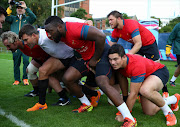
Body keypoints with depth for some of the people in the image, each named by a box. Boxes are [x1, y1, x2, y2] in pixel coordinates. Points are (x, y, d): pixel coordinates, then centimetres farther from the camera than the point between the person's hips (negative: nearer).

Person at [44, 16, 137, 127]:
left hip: (101, 54, -9)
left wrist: (94, 60, -21)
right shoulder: (60, 34, 0)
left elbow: (101, 36, -32)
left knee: (102, 83, -28)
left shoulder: (75, 29, -28)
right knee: (67, 78, -1)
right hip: (87, 57, 9)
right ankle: (87, 105, 19)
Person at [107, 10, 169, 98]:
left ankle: (165, 91, 14)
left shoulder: (131, 24, -33)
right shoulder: (115, 32, -11)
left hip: (149, 43, -6)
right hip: (136, 45, 6)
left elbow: (138, 44, -39)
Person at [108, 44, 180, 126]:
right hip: (145, 78, 8)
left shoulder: (137, 65, -39)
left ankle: (168, 111, -14)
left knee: (145, 90, -41)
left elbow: (133, 94, -33)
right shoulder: (117, 64, -17)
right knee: (150, 112, -2)